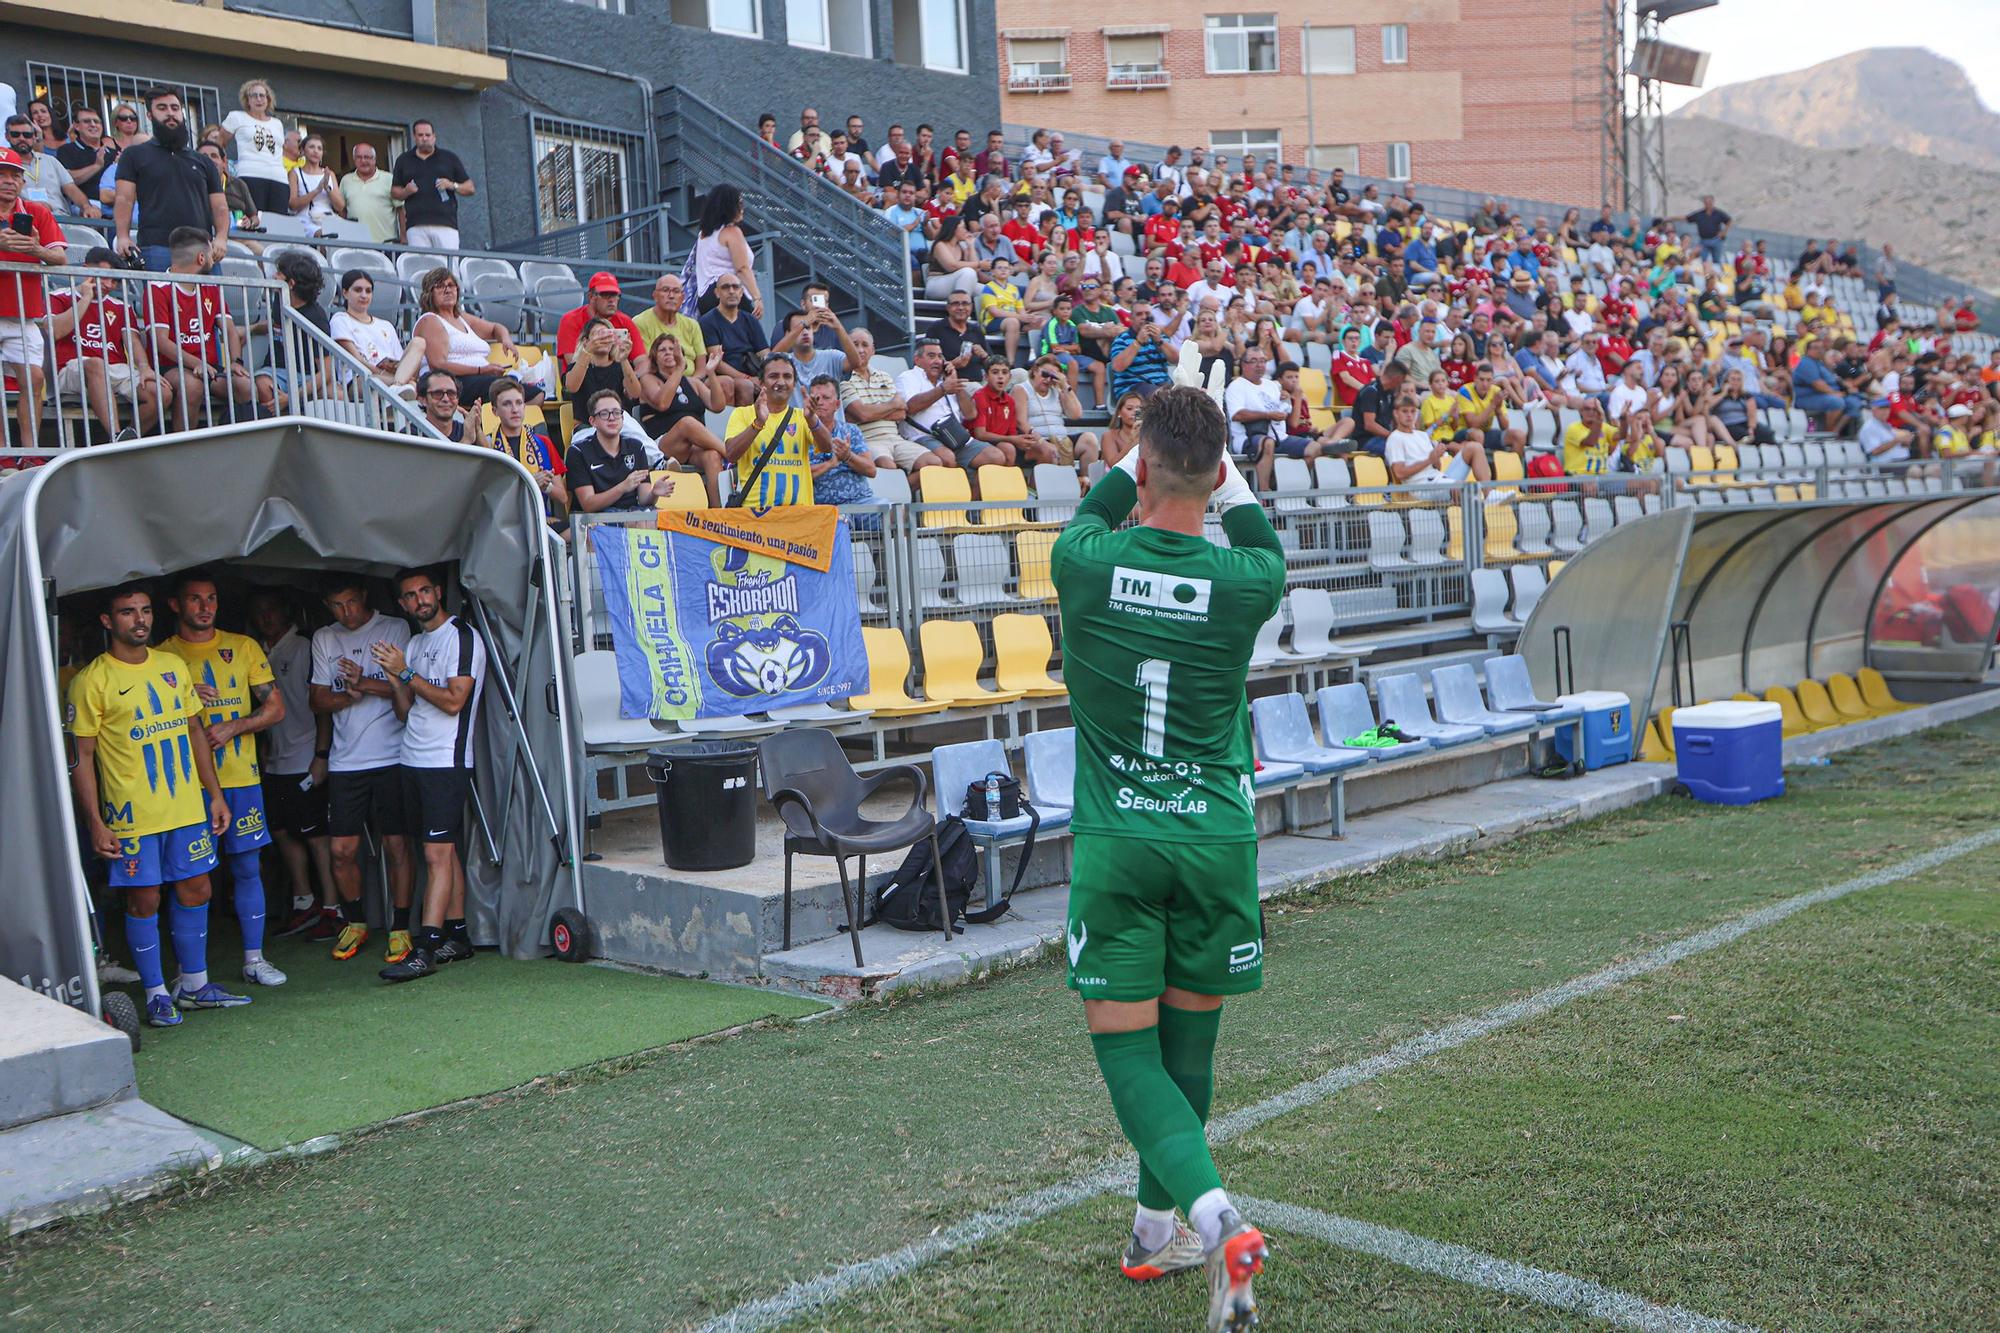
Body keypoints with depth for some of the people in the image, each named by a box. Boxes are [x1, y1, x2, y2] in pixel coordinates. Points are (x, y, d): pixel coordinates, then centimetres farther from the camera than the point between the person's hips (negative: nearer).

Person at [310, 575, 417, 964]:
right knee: (342, 850, 3)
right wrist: (351, 695, -10)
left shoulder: (395, 629, 2)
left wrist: (367, 683, -18)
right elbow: (319, 700, 10)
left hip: (391, 756, -3)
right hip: (345, 760, 3)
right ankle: (355, 921, 23)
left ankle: (400, 928, 9)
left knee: (395, 844, -1)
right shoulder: (324, 639, 13)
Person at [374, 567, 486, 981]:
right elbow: (405, 711, 17)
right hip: (412, 761, 8)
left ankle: (425, 949, -16)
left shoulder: (463, 637, -6)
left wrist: (407, 672, -13)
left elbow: (454, 700, -15)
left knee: (438, 853, -12)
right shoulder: (413, 645, 19)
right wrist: (394, 678, 0)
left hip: (445, 762, -8)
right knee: (443, 851, 9)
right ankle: (456, 938, 13)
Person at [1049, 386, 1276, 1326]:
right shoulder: (1245, 580, -7)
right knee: (1187, 1044, 16)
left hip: (1114, 841, -1)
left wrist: (1136, 461, 27)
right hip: (1216, 837, 2)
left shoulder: (1084, 564, -8)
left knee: (1126, 1048, 5)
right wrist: (1228, 479, 21)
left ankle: (1214, 1216, -16)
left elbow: (1090, 515, 19)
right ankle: (1155, 1230, 32)